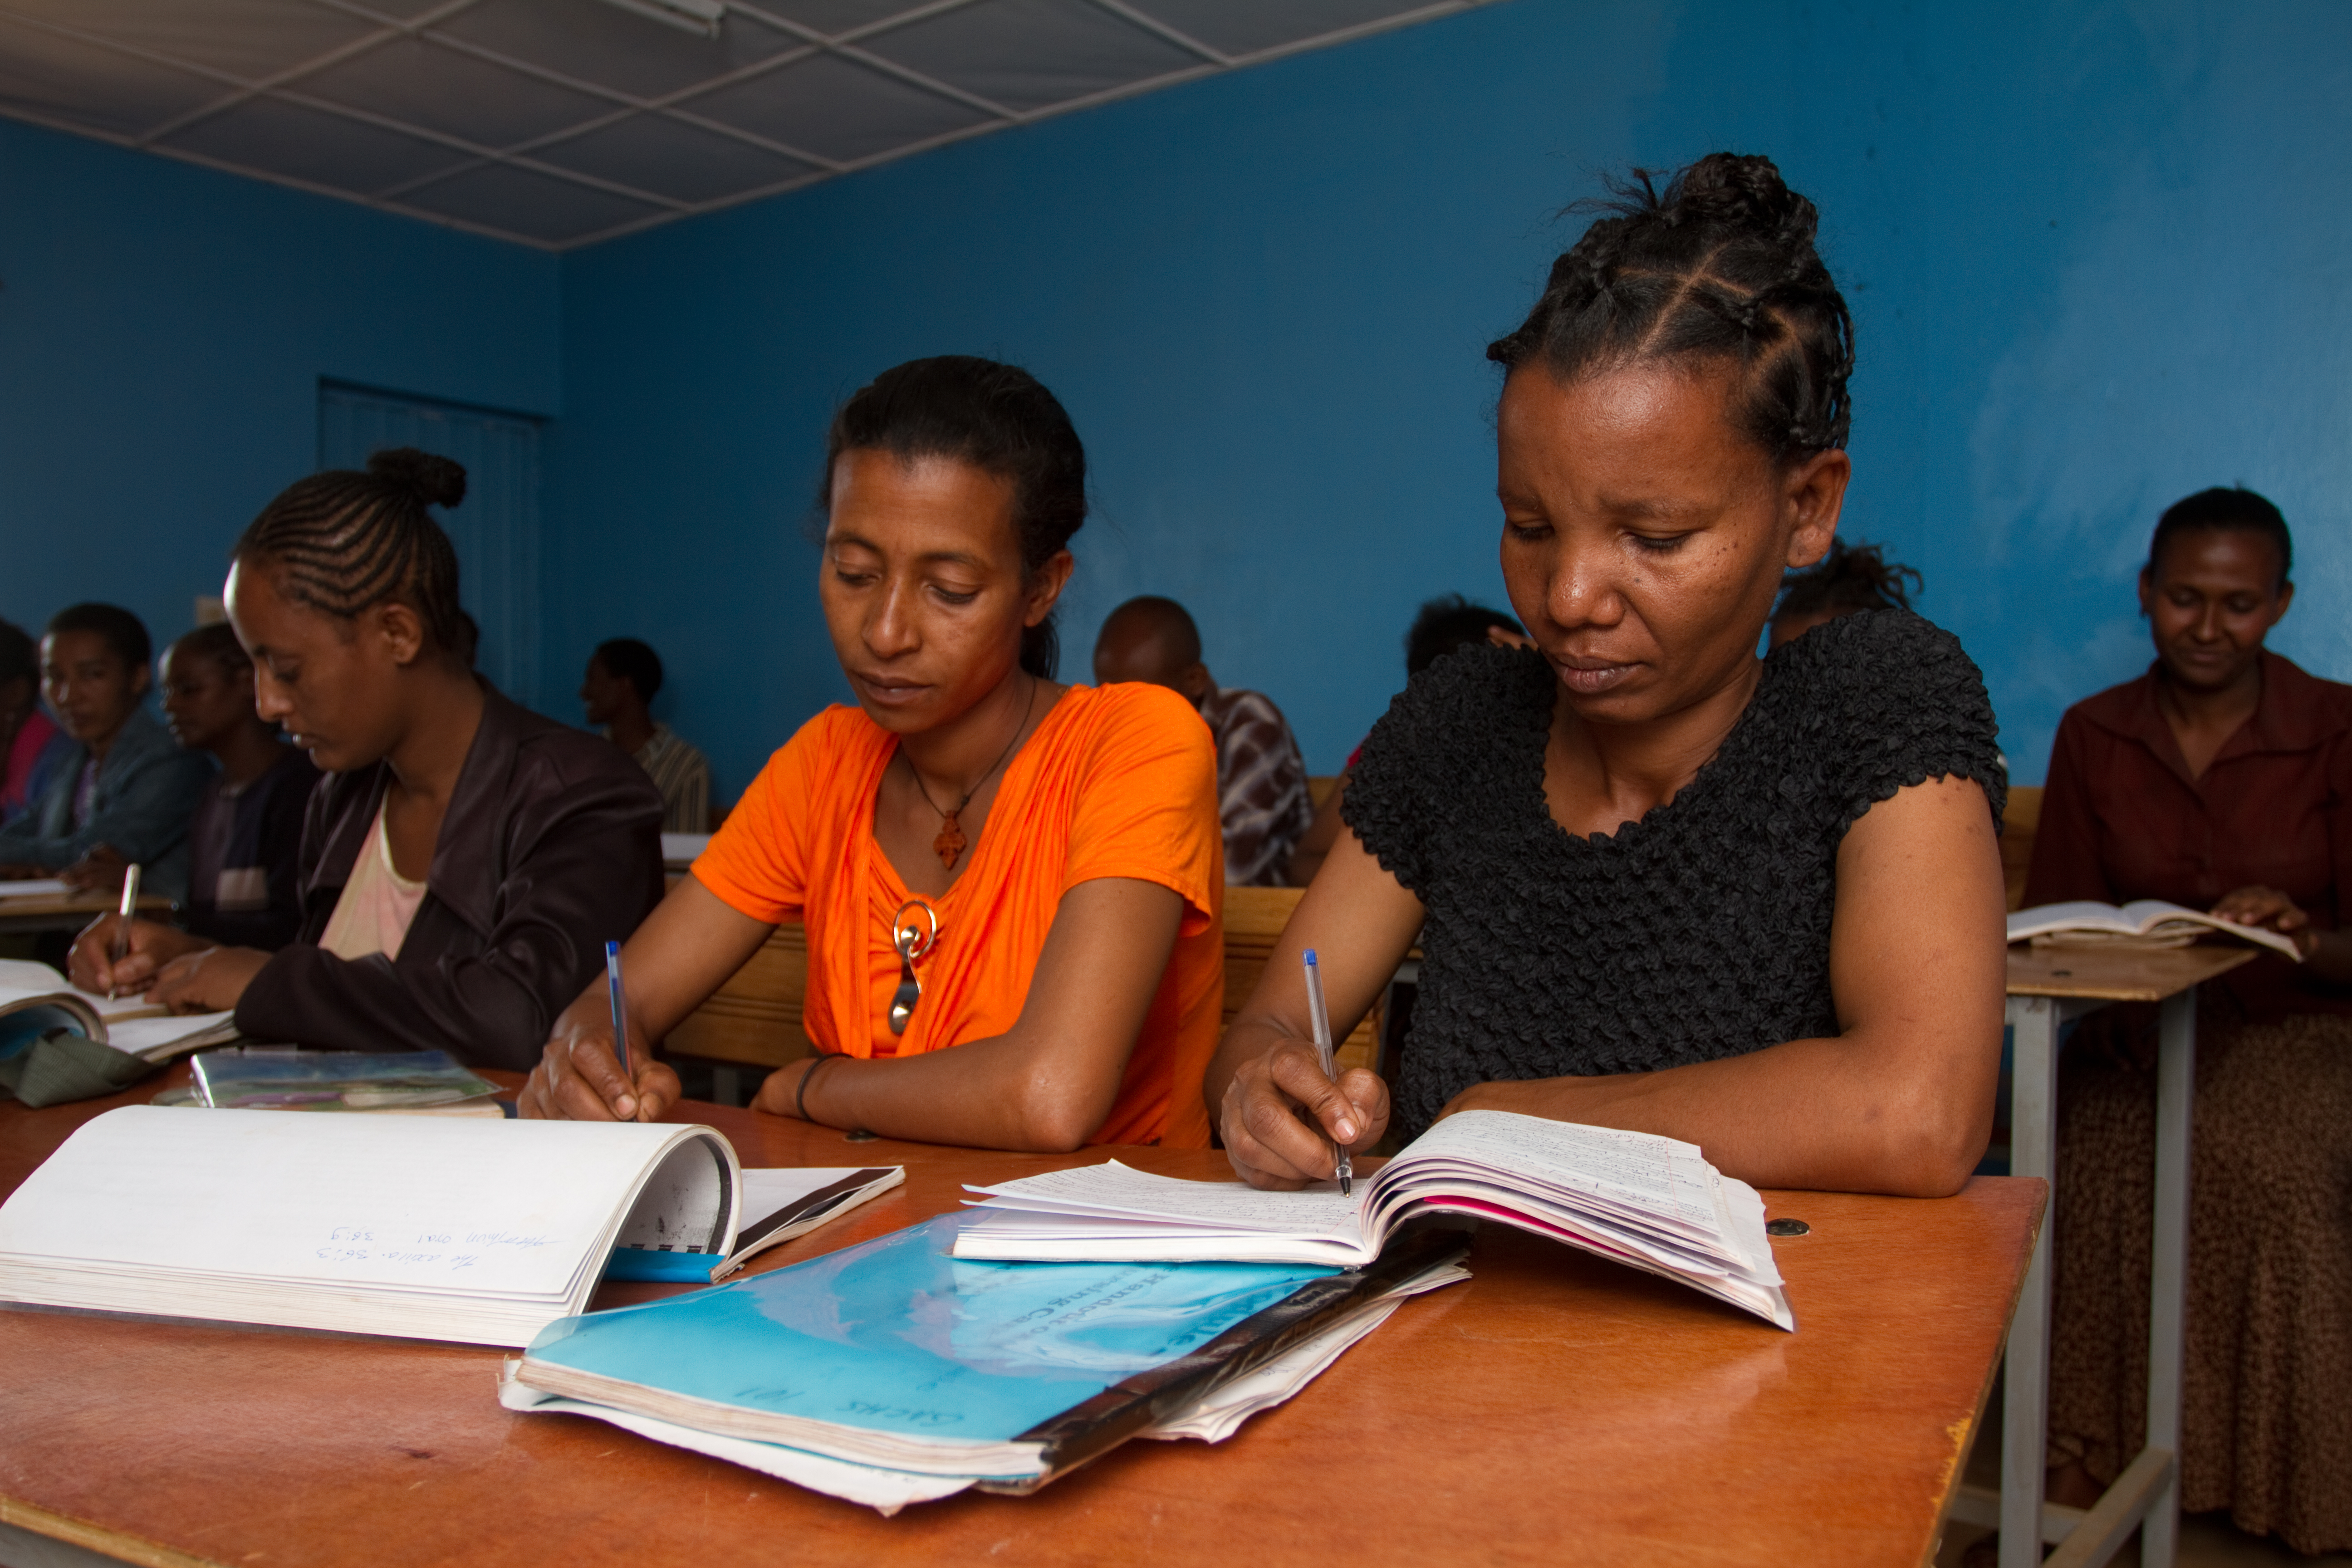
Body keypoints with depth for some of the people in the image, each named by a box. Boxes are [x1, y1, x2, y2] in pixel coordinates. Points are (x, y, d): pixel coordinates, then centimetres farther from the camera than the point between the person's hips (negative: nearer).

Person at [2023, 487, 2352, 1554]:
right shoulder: (2094, 736, 6)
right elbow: (2053, 927, 5)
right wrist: (2112, 998, -17)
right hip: (2146, 1025, 2)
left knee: (2257, 1157, -35)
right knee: (2094, 1150, -32)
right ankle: (2087, 1446, -21)